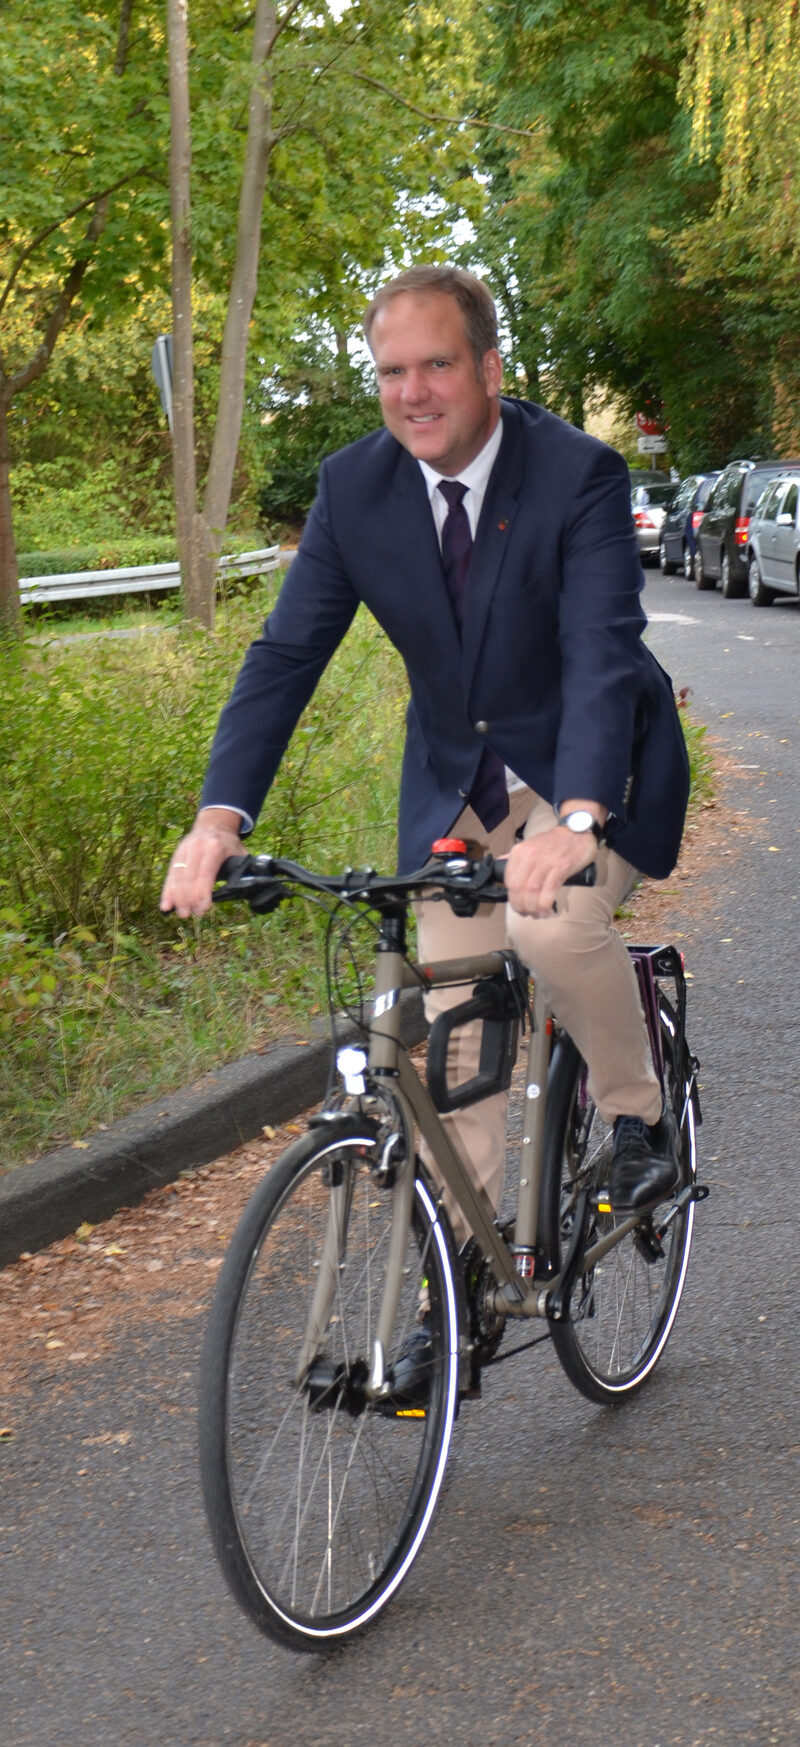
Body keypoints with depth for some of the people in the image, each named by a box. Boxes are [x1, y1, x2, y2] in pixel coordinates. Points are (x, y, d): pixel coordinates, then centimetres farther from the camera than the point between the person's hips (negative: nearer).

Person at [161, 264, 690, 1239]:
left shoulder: (578, 473, -22)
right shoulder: (354, 486, -10)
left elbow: (603, 655, -34)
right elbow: (286, 654, -12)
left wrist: (575, 822, -51)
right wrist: (219, 816, -28)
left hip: (594, 773, -4)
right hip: (456, 788, 4)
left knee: (551, 923, -32)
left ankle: (638, 1114, -5)